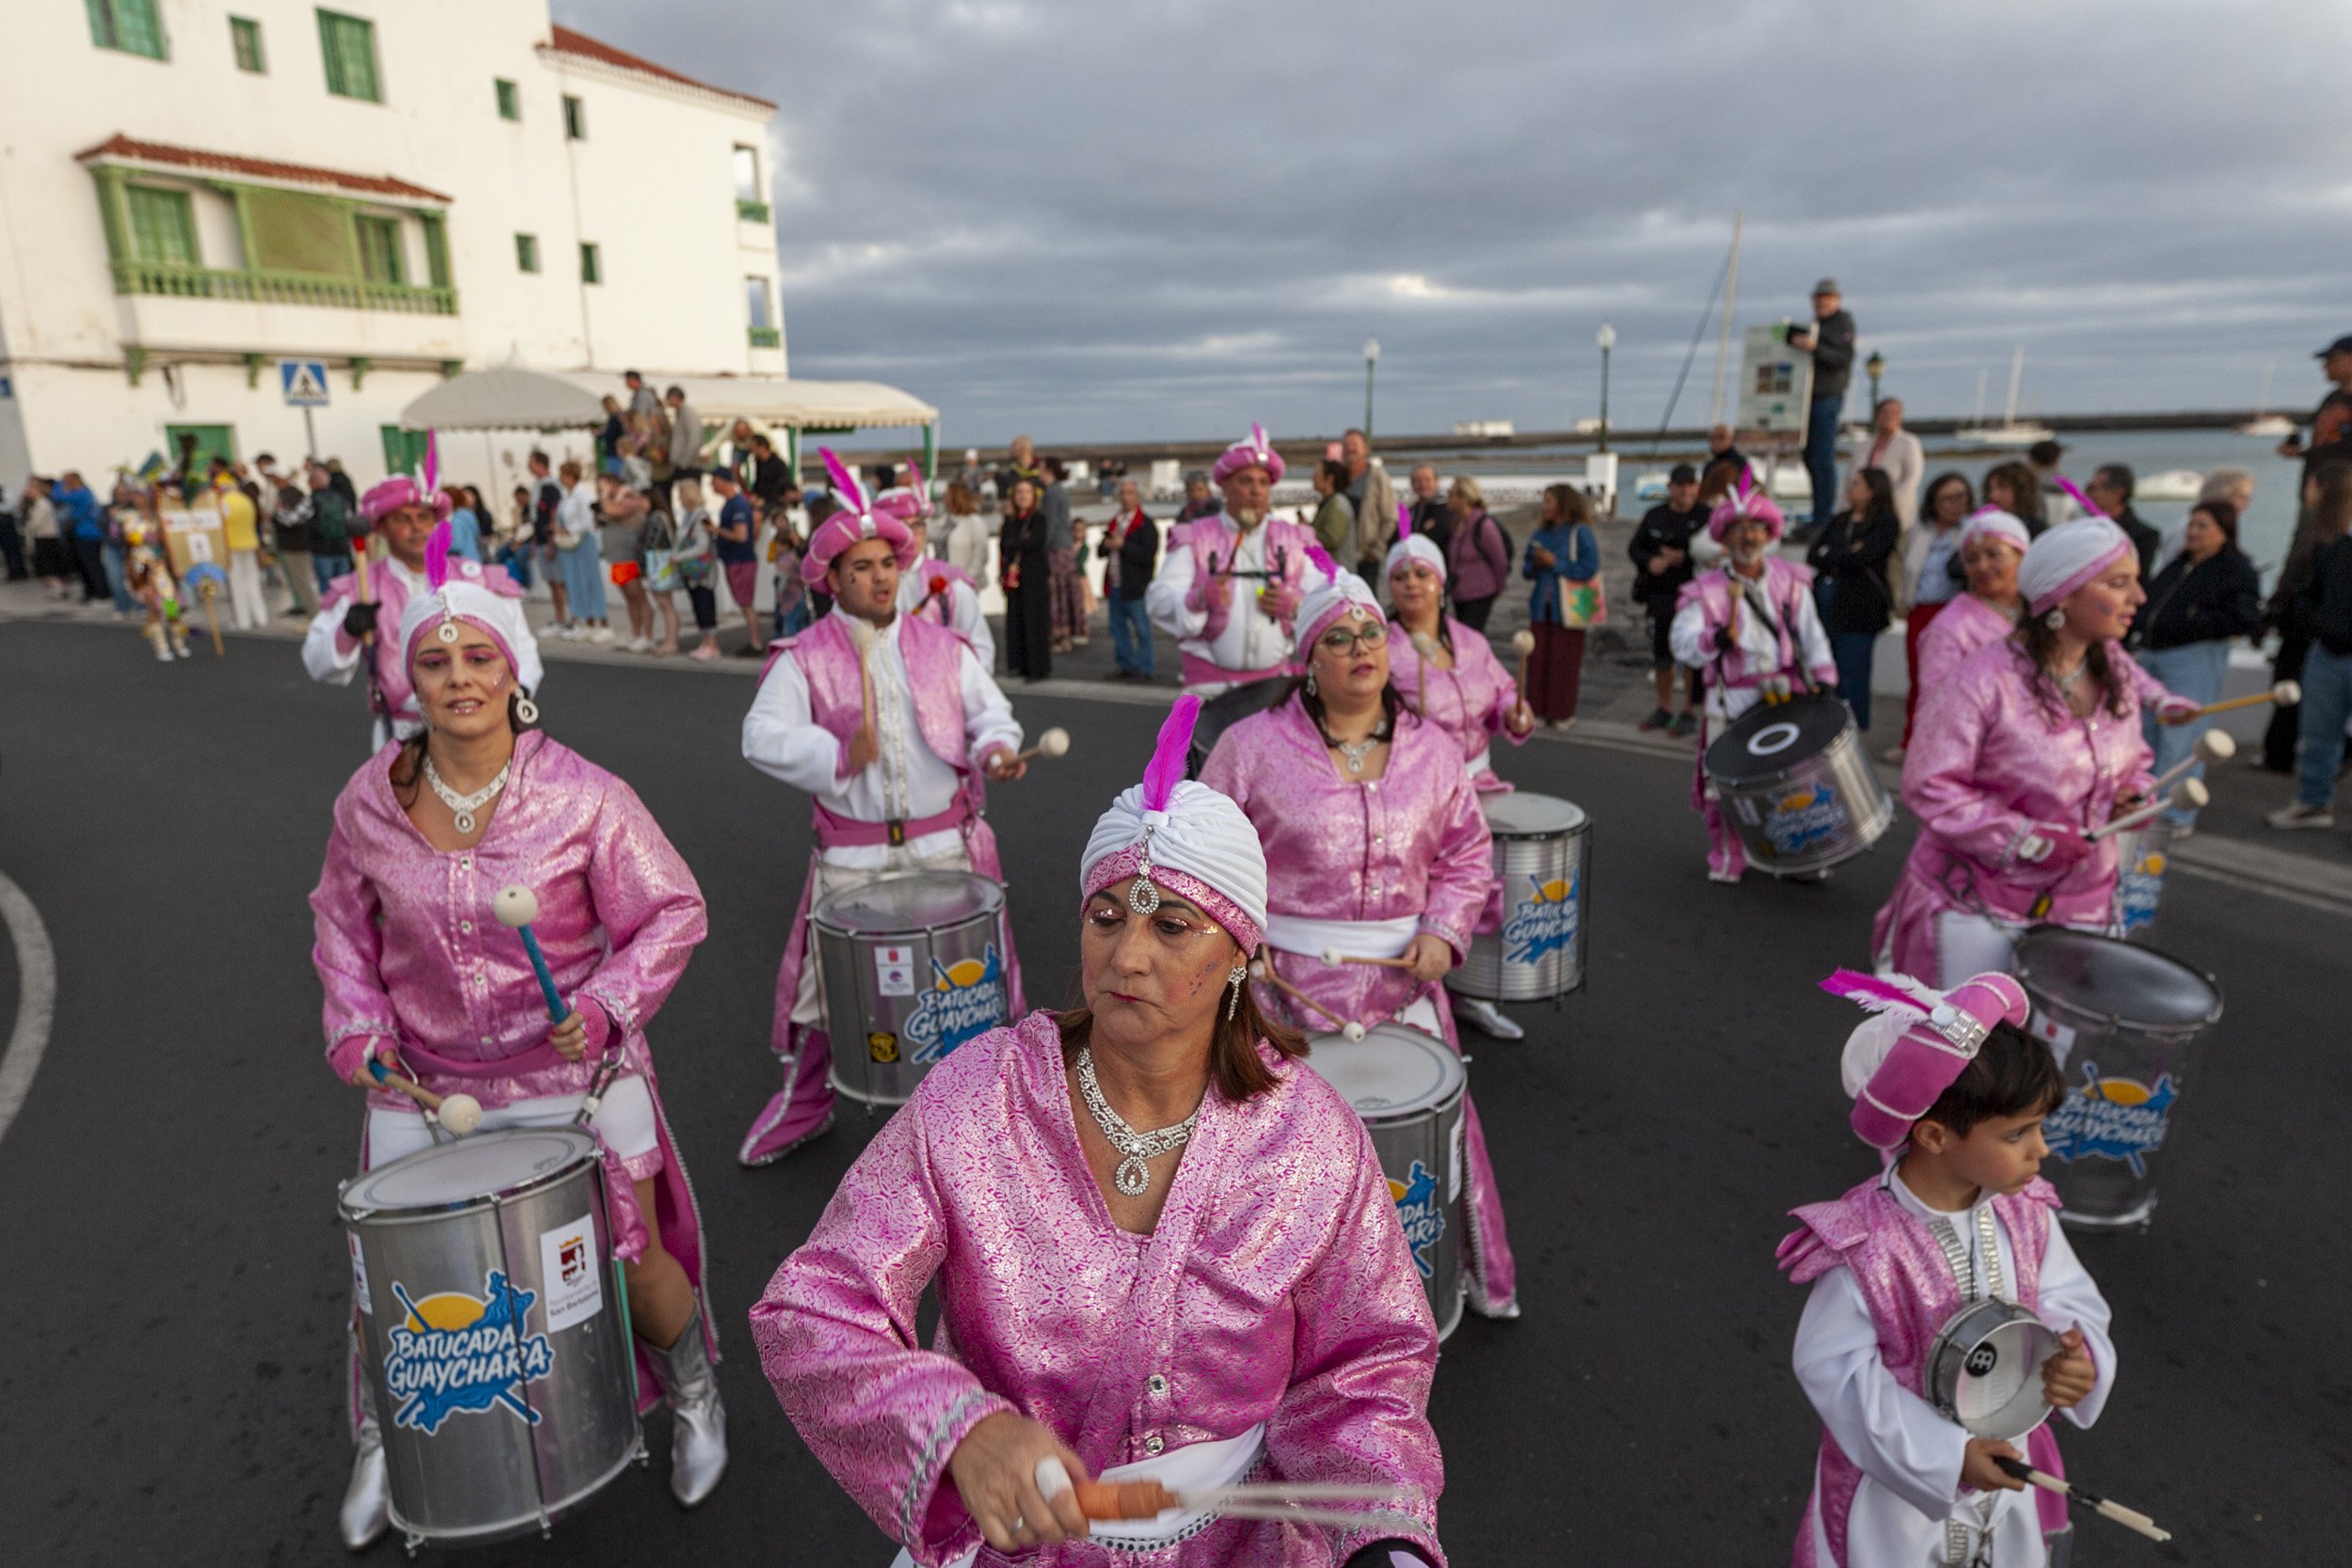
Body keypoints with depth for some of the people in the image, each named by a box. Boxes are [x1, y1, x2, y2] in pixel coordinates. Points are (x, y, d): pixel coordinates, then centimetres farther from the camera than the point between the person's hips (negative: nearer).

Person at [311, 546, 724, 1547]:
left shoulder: (582, 797, -18)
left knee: (631, 1262, 6)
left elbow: (672, 914, -11)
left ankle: (694, 1398, 38)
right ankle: (384, 1444, 46)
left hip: (573, 1075, -3)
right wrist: (356, 1023, -2)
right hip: (426, 1081, 3)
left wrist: (605, 1008, -23)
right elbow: (342, 921, 11)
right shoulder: (370, 802, -6)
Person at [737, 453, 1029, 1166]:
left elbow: (991, 716, 7)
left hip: (948, 845, 2)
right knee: (828, 981, 7)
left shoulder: (942, 646, 4)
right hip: (852, 856, -1)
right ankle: (803, 1103, 31)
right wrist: (837, 756, -25)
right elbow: (762, 736, -10)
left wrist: (996, 750, -16)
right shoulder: (803, 658, -2)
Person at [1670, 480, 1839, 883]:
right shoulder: (1707, 590, -1)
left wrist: (1823, 680, -1)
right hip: (1732, 704, -2)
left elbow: (1811, 635, 8)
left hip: (1787, 697, 2)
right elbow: (1681, 641, -12)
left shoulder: (1790, 581, 7)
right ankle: (1727, 859, 17)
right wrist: (1717, 638, -30)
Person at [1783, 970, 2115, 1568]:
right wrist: (1946, 1453, -23)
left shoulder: (2026, 1213, -12)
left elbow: (2070, 1301, -2)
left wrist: (2078, 1357, -25)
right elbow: (1831, 1365, -22)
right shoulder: (1864, 1246, -29)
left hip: (2006, 1470, 5)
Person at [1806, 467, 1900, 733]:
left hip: (1859, 608, -6)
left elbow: (1859, 558, -14)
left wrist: (1828, 555, 1)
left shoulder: (1885, 523, -1)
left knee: (1851, 677, -6)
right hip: (1826, 600, 6)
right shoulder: (1839, 520, 18)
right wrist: (1843, 558, -8)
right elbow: (1811, 554, 7)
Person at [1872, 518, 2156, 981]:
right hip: (1977, 904, -6)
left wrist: (2134, 793, -6)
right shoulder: (1985, 678, -21)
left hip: (2080, 903, 6)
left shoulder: (2118, 673, 2)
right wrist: (2026, 838, -24)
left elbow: (2133, 761, 17)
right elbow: (1929, 787, -22)